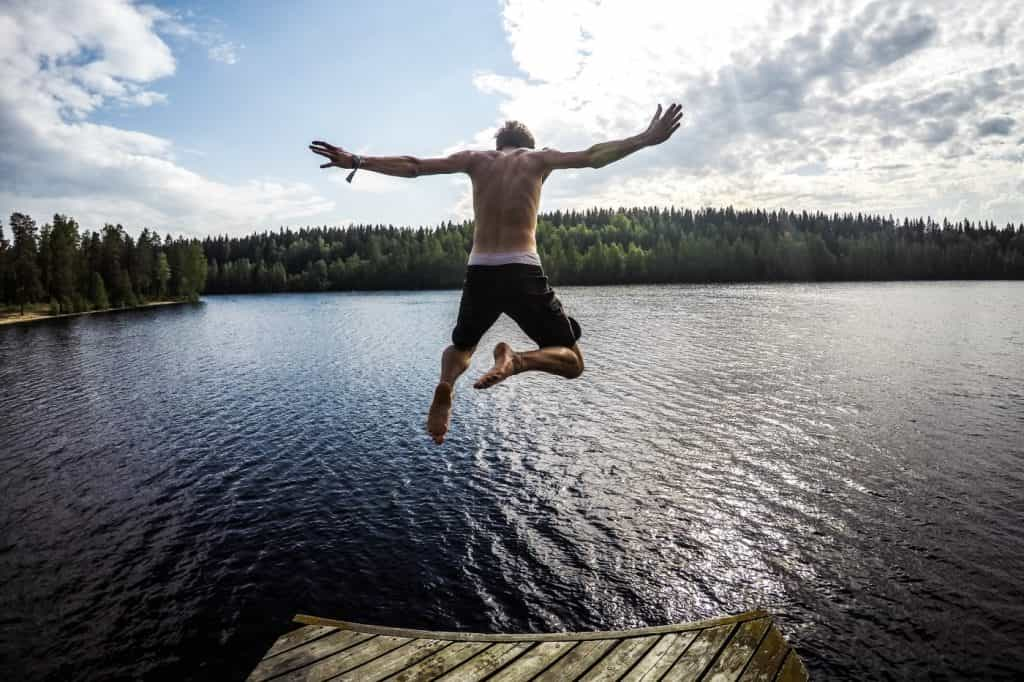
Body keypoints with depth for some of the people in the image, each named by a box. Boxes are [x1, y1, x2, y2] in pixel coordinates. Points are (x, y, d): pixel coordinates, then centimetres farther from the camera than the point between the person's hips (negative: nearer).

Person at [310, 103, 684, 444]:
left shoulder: (475, 158, 16)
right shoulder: (538, 158, 13)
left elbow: (413, 166, 11)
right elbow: (594, 156, 9)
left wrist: (357, 162, 15)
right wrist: (647, 138, 16)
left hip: (479, 272, 3)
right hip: (523, 272, -2)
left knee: (460, 346, 29)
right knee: (571, 361, 11)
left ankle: (446, 382, -8)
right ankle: (515, 359, -23)